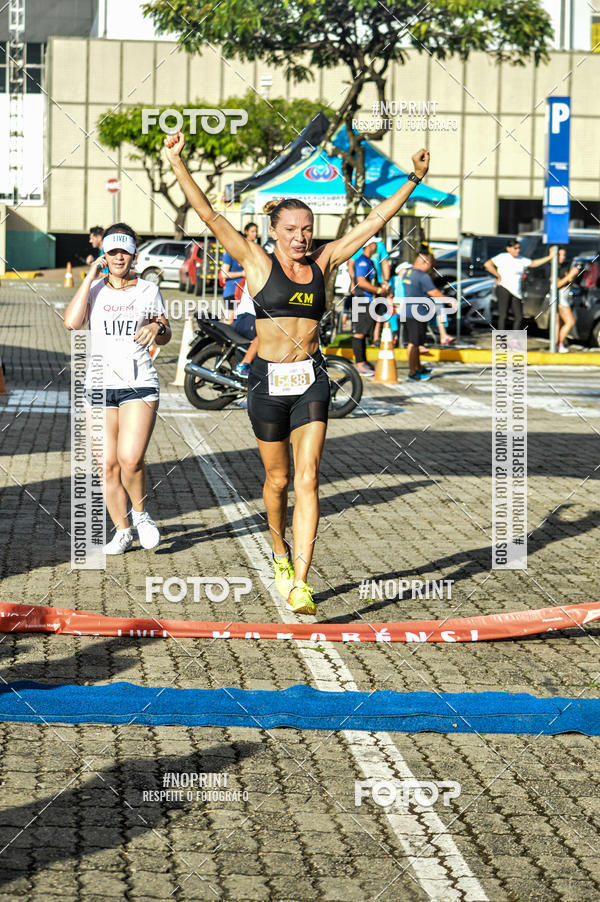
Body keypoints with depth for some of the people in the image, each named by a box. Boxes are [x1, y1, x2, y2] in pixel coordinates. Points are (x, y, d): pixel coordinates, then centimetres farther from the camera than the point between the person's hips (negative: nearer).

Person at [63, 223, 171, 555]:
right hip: (100, 384, 2)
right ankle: (122, 530, 16)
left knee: (130, 458, -18)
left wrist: (157, 328, -9)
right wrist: (90, 278, -9)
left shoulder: (148, 290, 7)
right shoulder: (94, 289, 6)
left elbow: (165, 336, 15)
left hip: (139, 384, -2)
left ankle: (140, 512, 7)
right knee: (108, 465, 2)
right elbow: (71, 322, -12)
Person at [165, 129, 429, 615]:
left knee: (308, 478, -9)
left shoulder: (322, 262, 7)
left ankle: (299, 584, -13)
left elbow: (376, 220, 11)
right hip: (269, 381, -2)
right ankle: (281, 552, 38)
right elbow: (209, 214, -7)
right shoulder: (258, 262, -2)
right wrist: (178, 163, -13)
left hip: (312, 381, 2)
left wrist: (413, 180, 9)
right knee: (278, 479, 10)